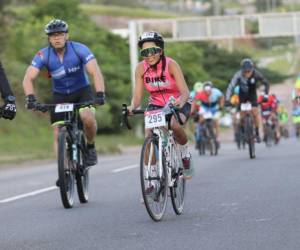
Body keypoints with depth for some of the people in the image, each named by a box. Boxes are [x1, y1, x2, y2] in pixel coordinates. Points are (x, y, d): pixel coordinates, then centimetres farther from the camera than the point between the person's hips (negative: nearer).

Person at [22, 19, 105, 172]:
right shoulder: (43, 55, -17)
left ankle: (90, 147, -2)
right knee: (58, 134, -7)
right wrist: (30, 97, -42)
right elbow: (28, 78, -24)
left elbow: (95, 72, -29)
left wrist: (100, 94, -44)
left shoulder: (79, 49, -21)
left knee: (88, 118, -30)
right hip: (60, 95, 2)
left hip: (82, 91, -2)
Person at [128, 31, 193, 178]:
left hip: (177, 104, -3)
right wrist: (132, 107, -38)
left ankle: (185, 154, -3)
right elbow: (137, 95, -16)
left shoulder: (170, 65, -22)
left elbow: (185, 90, -30)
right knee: (149, 136, -19)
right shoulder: (141, 68, -14)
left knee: (174, 125, -33)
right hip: (156, 104, 3)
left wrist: (181, 101, -52)